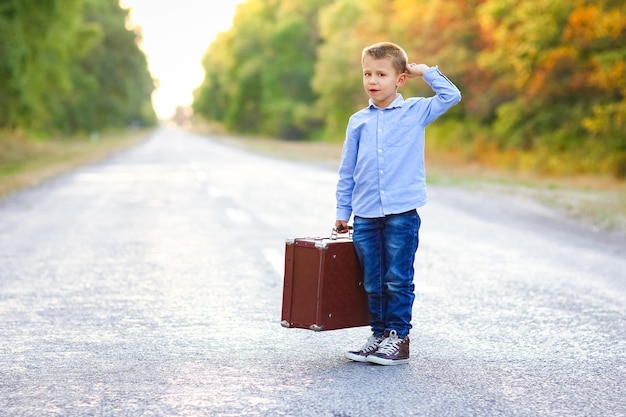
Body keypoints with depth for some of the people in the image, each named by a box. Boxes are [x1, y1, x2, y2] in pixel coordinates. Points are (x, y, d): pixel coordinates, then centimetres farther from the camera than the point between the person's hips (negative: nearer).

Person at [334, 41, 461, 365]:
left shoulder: (416, 111, 4)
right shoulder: (358, 121, 10)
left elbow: (451, 96, -2)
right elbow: (347, 170, 13)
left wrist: (425, 71, 4)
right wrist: (343, 210, 12)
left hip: (402, 213, -3)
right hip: (365, 216, 3)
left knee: (398, 280, -1)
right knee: (373, 282, 9)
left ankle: (399, 337, 8)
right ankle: (379, 334, 19)